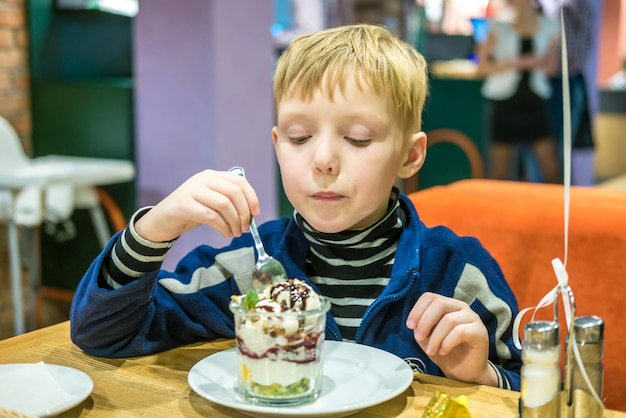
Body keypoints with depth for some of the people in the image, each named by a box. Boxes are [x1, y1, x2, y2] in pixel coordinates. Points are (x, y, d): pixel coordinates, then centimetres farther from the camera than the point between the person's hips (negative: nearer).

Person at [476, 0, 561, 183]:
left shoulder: (548, 27, 5)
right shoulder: (499, 28, -1)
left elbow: (549, 65, 16)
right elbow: (482, 69, -1)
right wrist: (516, 63, -13)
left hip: (535, 104, 2)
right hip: (505, 105, -2)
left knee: (553, 171, -3)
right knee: (499, 174, 0)